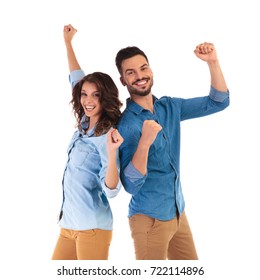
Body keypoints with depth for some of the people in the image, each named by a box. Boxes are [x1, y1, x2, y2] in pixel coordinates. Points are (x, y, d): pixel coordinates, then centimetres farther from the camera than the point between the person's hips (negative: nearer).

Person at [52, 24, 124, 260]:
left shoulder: (106, 136, -13)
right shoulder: (84, 125, 8)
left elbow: (111, 190, -21)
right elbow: (76, 79, 22)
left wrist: (112, 153, -36)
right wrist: (68, 43, 28)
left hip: (92, 227, -8)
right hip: (69, 223, 8)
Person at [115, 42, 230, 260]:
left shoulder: (170, 107, 2)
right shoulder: (126, 124, -17)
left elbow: (218, 102, 3)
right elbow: (131, 185, -23)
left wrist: (213, 62, -11)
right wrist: (144, 143, -37)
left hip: (178, 212, 6)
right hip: (150, 218, -6)